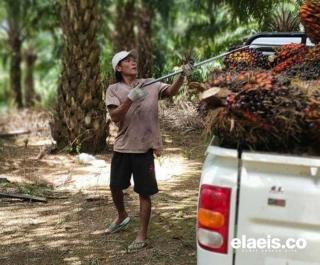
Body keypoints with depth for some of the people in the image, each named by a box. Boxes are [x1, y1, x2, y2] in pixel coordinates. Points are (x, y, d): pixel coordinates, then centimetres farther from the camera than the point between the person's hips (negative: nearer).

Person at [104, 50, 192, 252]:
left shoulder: (151, 85, -1)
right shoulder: (114, 90, -2)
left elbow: (171, 91, -18)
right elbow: (115, 117, -15)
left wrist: (182, 77, -37)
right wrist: (130, 99, -30)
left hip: (144, 148, -2)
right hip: (122, 147, 2)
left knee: (144, 192, 1)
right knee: (115, 186, 17)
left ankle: (142, 235, 14)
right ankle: (122, 217, 46)